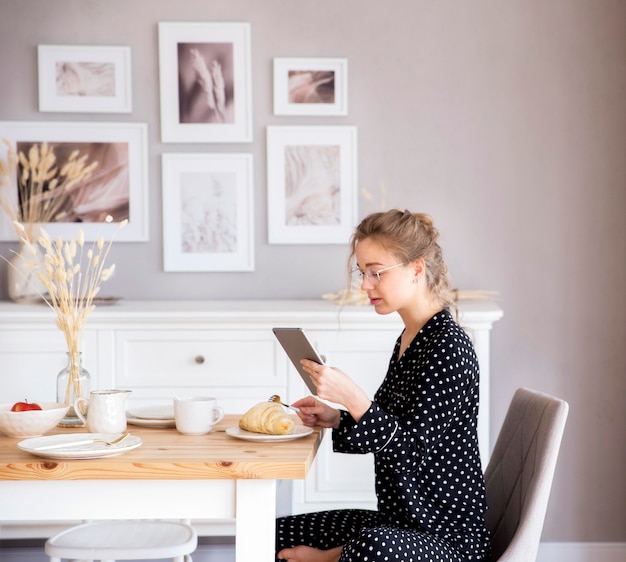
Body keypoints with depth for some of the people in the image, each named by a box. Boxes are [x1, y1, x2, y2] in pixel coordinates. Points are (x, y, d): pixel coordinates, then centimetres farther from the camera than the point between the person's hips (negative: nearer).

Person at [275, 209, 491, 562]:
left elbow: (411, 451, -22)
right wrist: (337, 420, 2)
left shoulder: (449, 347, -19)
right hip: (400, 522, 9)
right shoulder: (408, 338, 9)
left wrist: (352, 397, -31)